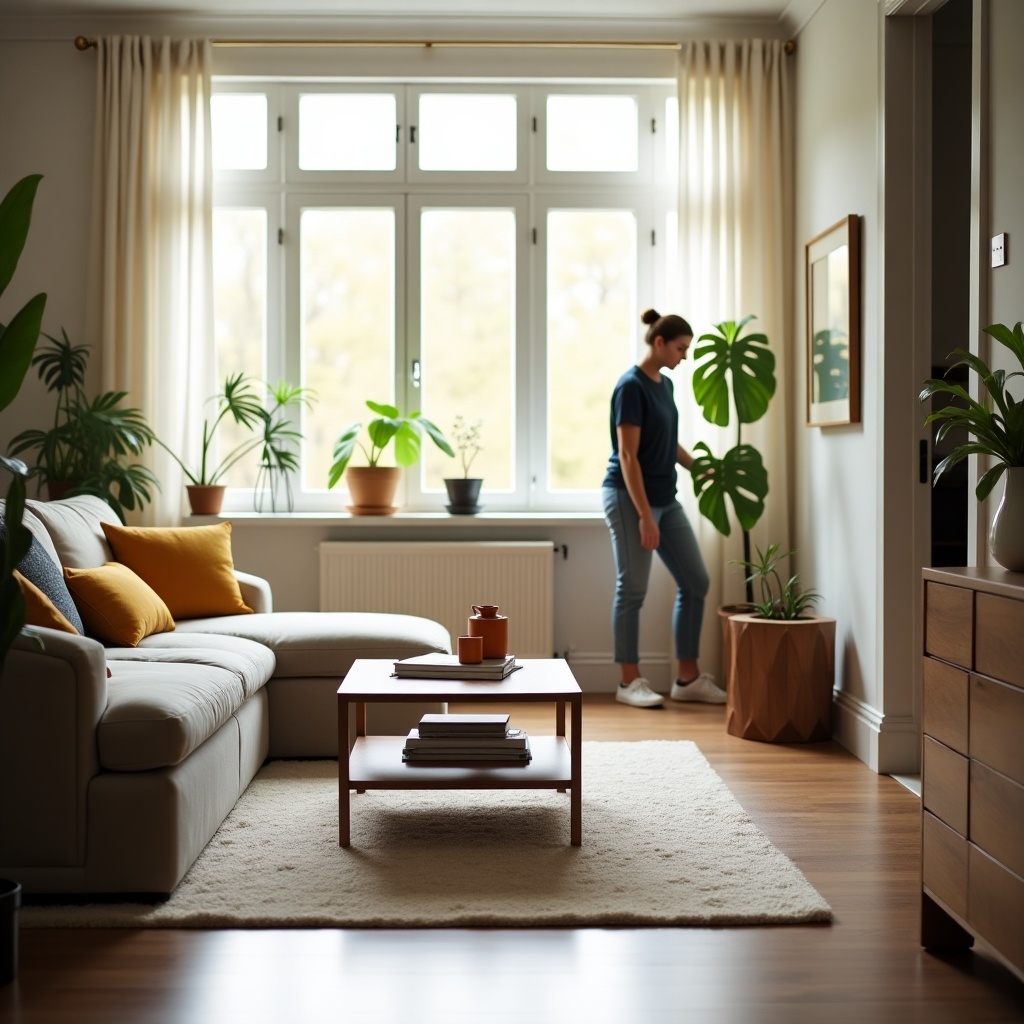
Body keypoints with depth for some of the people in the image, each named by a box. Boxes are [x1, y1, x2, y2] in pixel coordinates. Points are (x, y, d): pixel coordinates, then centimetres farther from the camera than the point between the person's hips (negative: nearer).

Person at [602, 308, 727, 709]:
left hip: (665, 499, 9)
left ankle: (688, 678, 14)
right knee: (633, 589, -1)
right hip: (629, 498, -9)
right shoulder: (631, 386, -15)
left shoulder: (665, 384, 11)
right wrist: (644, 517, -21)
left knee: (695, 581, 7)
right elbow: (627, 456, -18)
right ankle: (629, 681, 11)